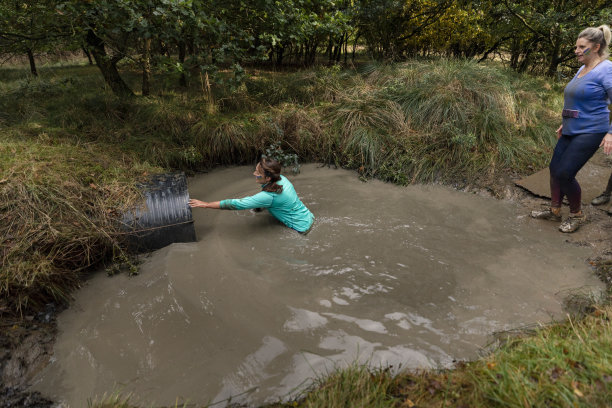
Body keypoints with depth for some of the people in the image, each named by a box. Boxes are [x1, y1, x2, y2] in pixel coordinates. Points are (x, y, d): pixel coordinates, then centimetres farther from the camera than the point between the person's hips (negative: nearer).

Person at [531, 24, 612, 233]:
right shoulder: (582, 70, 12)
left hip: (589, 133, -9)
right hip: (571, 130, 9)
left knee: (564, 173, -10)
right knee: (555, 167, 10)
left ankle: (577, 215, 12)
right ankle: (554, 210, 25)